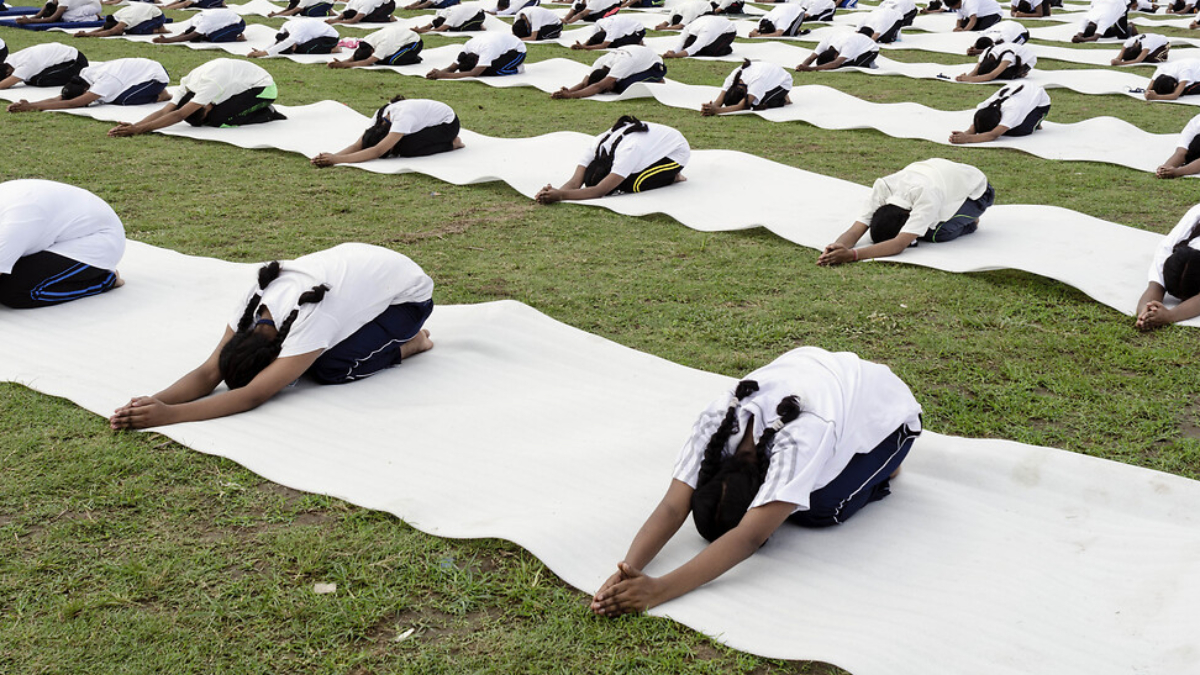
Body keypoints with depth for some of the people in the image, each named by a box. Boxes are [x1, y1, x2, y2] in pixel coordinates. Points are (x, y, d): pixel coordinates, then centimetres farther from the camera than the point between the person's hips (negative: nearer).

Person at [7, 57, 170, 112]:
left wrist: (33, 107, -43)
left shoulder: (105, 82, -34)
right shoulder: (87, 73, -9)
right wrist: (30, 104, -27)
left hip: (156, 75, -9)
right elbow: (60, 98, -13)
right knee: (112, 98, -4)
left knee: (122, 100, -26)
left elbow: (72, 104, -40)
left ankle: (161, 96, -5)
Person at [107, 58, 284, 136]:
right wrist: (133, 126, -33)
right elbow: (164, 111, -18)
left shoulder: (209, 84, -35)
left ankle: (266, 115, -8)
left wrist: (140, 129, -45)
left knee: (218, 120, -24)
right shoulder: (187, 84, -12)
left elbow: (179, 115, -40)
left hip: (263, 87, -9)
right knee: (208, 119, -7)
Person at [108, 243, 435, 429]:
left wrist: (169, 415, -53)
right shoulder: (257, 301, -20)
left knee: (328, 369, -26)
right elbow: (208, 374, -22)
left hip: (407, 295, -8)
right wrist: (155, 401, -40)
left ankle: (406, 344, -2)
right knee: (306, 357, -8)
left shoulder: (311, 319, -41)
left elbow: (253, 397, -45)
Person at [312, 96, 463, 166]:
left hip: (448, 123, -9)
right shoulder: (380, 114, -17)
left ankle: (451, 144, -7)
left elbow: (377, 151, -47)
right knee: (398, 145, -11)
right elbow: (358, 145, -20)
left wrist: (338, 159, -54)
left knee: (406, 148, -29)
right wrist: (332, 157, -38)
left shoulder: (403, 116, -40)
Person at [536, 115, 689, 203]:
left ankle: (671, 177, -2)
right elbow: (575, 182, -30)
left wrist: (561, 195, -59)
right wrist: (554, 192, -51)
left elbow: (600, 191, -49)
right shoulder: (598, 145, -24)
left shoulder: (629, 150, -43)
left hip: (676, 153, -7)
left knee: (632, 185, -29)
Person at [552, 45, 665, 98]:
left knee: (624, 87, -31)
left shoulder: (621, 63, -42)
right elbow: (584, 84, -25)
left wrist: (571, 95, -60)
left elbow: (599, 87, -51)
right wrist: (568, 91, -47)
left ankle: (656, 81, -6)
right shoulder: (600, 62, -20)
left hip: (654, 65, -9)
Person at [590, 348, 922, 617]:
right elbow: (674, 506, -35)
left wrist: (660, 589, -62)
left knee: (817, 511, -21)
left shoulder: (799, 439, -47)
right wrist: (629, 569, -53)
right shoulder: (717, 419, -32)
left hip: (884, 411, -5)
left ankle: (879, 466, 6)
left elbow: (749, 537, -53)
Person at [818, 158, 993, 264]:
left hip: (975, 190, -6)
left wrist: (852, 254, -65)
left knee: (936, 233, -31)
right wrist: (837, 247, -56)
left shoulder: (926, 196, -46)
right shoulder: (882, 187, -29)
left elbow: (898, 245, -54)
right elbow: (856, 230, -34)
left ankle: (968, 222, -1)